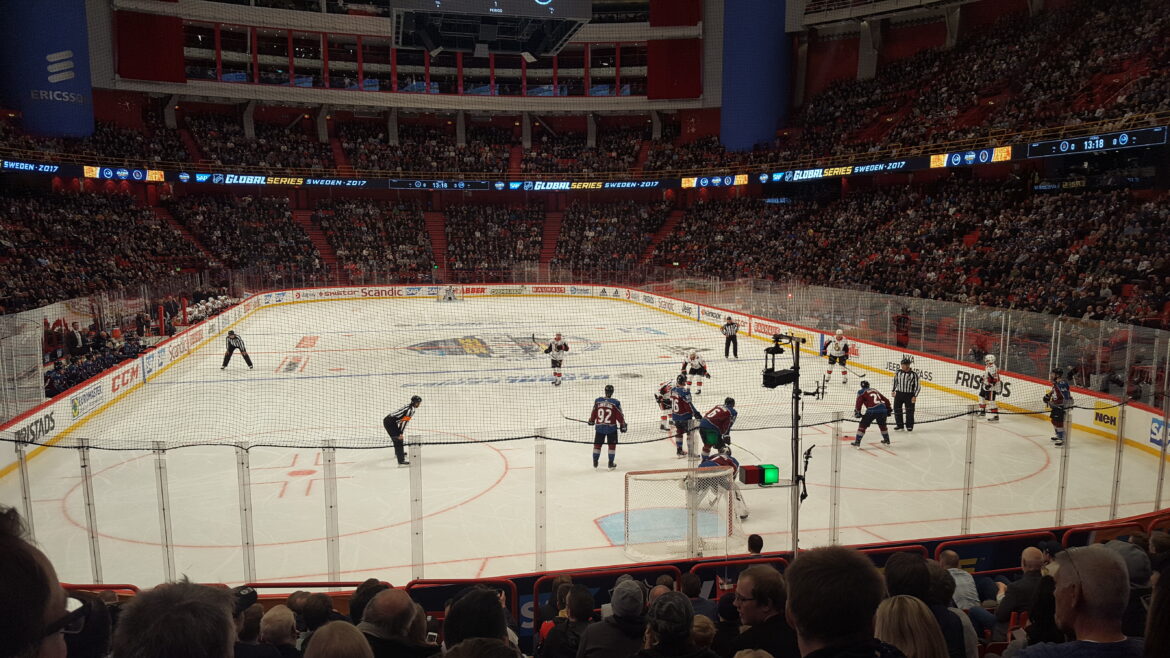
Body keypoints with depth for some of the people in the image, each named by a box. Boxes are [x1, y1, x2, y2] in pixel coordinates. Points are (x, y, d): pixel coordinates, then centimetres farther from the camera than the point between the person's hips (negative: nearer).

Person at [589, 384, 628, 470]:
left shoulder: (597, 401, -4)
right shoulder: (615, 402, -12)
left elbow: (593, 413, 7)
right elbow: (620, 416, -7)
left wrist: (591, 421, 25)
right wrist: (623, 425, 5)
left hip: (599, 427, 3)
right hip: (611, 427, -2)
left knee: (597, 444, 16)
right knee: (612, 445, 12)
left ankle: (595, 462, 24)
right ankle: (611, 464, 13)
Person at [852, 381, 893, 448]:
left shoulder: (861, 392, 11)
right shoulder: (875, 390, 28)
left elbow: (859, 402, -2)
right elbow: (886, 400, 30)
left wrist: (857, 412, 6)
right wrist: (888, 409, 38)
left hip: (872, 411, -5)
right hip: (883, 410, 5)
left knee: (863, 425, 5)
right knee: (882, 425, 30)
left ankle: (857, 442, 0)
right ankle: (887, 440, 41)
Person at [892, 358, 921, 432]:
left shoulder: (914, 374, -10)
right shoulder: (898, 372, 1)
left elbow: (918, 386, -6)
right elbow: (895, 381, 18)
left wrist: (915, 396, -10)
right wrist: (894, 391, 18)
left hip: (909, 395, -4)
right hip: (899, 394, 4)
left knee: (909, 411, 0)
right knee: (897, 409, 5)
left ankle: (909, 426, 15)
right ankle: (899, 425, 18)